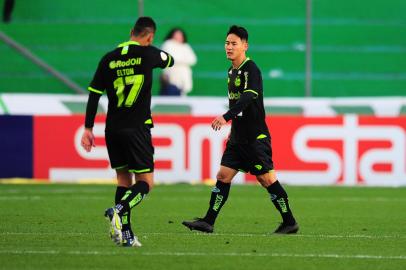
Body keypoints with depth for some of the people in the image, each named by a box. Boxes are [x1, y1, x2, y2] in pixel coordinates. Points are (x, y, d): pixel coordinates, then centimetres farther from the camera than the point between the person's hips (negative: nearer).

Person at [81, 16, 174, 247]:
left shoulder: (109, 59, 5)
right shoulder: (148, 53, -4)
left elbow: (94, 95, 4)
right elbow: (170, 61, 18)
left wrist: (88, 128, 9)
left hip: (113, 129, 5)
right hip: (137, 128, -5)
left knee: (124, 179, 15)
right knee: (145, 182, 1)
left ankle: (126, 235, 9)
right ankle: (118, 210, -27)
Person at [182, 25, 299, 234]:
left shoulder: (251, 69, -14)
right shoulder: (232, 71, 13)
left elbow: (248, 98, -29)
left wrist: (226, 117, -40)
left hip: (256, 138, -8)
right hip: (238, 138, 8)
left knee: (266, 179, -5)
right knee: (223, 175, 2)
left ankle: (290, 222, 5)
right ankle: (208, 221, 0)